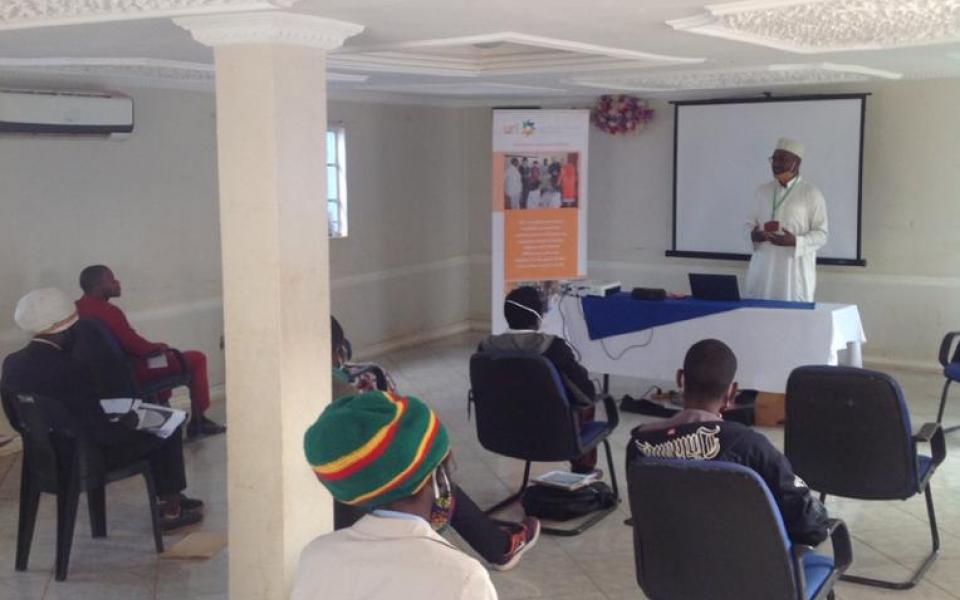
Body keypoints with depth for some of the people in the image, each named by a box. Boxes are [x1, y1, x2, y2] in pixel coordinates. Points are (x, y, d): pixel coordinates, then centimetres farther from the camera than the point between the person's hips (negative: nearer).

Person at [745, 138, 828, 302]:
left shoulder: (811, 193, -3)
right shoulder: (763, 190, 12)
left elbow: (821, 234, -4)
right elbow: (752, 222, 18)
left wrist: (795, 241, -20)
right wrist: (753, 234, -5)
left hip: (794, 270, -4)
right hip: (763, 269, 4)